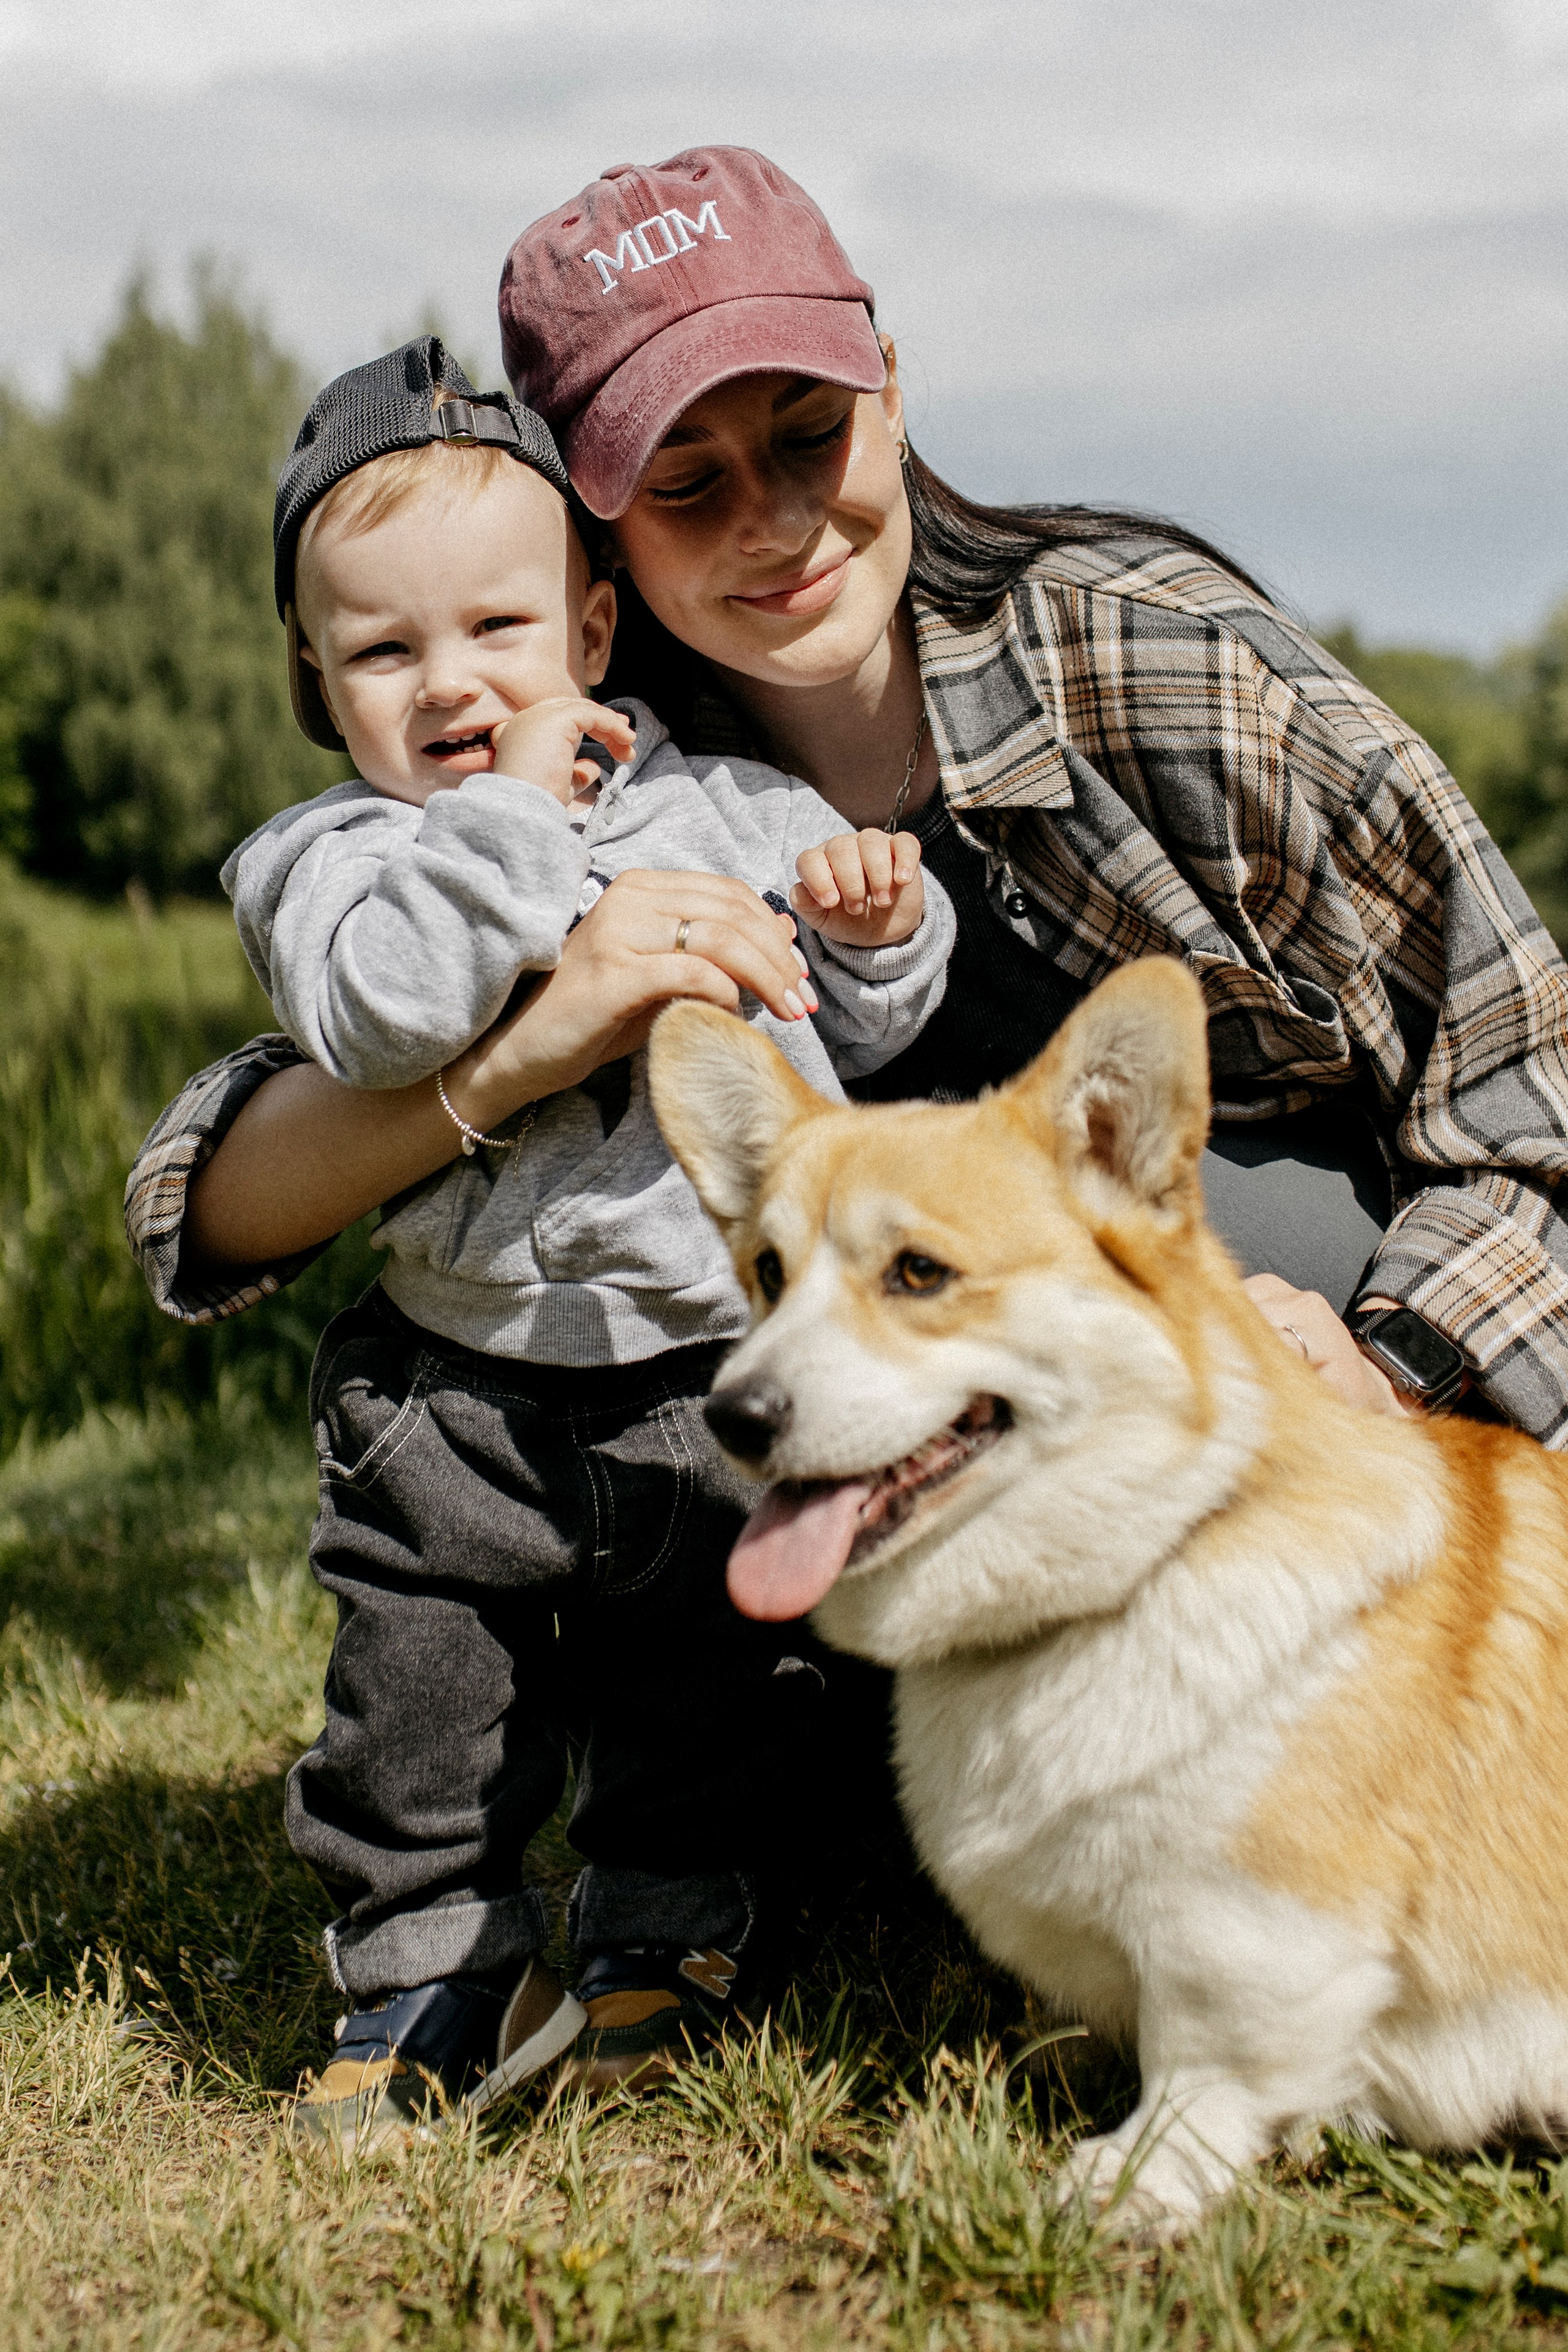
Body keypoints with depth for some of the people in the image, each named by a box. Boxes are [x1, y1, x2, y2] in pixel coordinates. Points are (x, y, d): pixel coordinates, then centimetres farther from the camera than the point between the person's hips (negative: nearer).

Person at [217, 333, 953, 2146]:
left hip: (724, 1376, 2)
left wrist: (871, 931, -7)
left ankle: (665, 1930, 37)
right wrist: (511, 809, -24)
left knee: (702, 1669, 17)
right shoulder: (337, 855, -5)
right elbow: (376, 1006, -27)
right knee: (416, 1678, 6)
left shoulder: (726, 815, 4)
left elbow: (850, 1030, 13)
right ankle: (429, 1966, 26)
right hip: (471, 1397, -1)